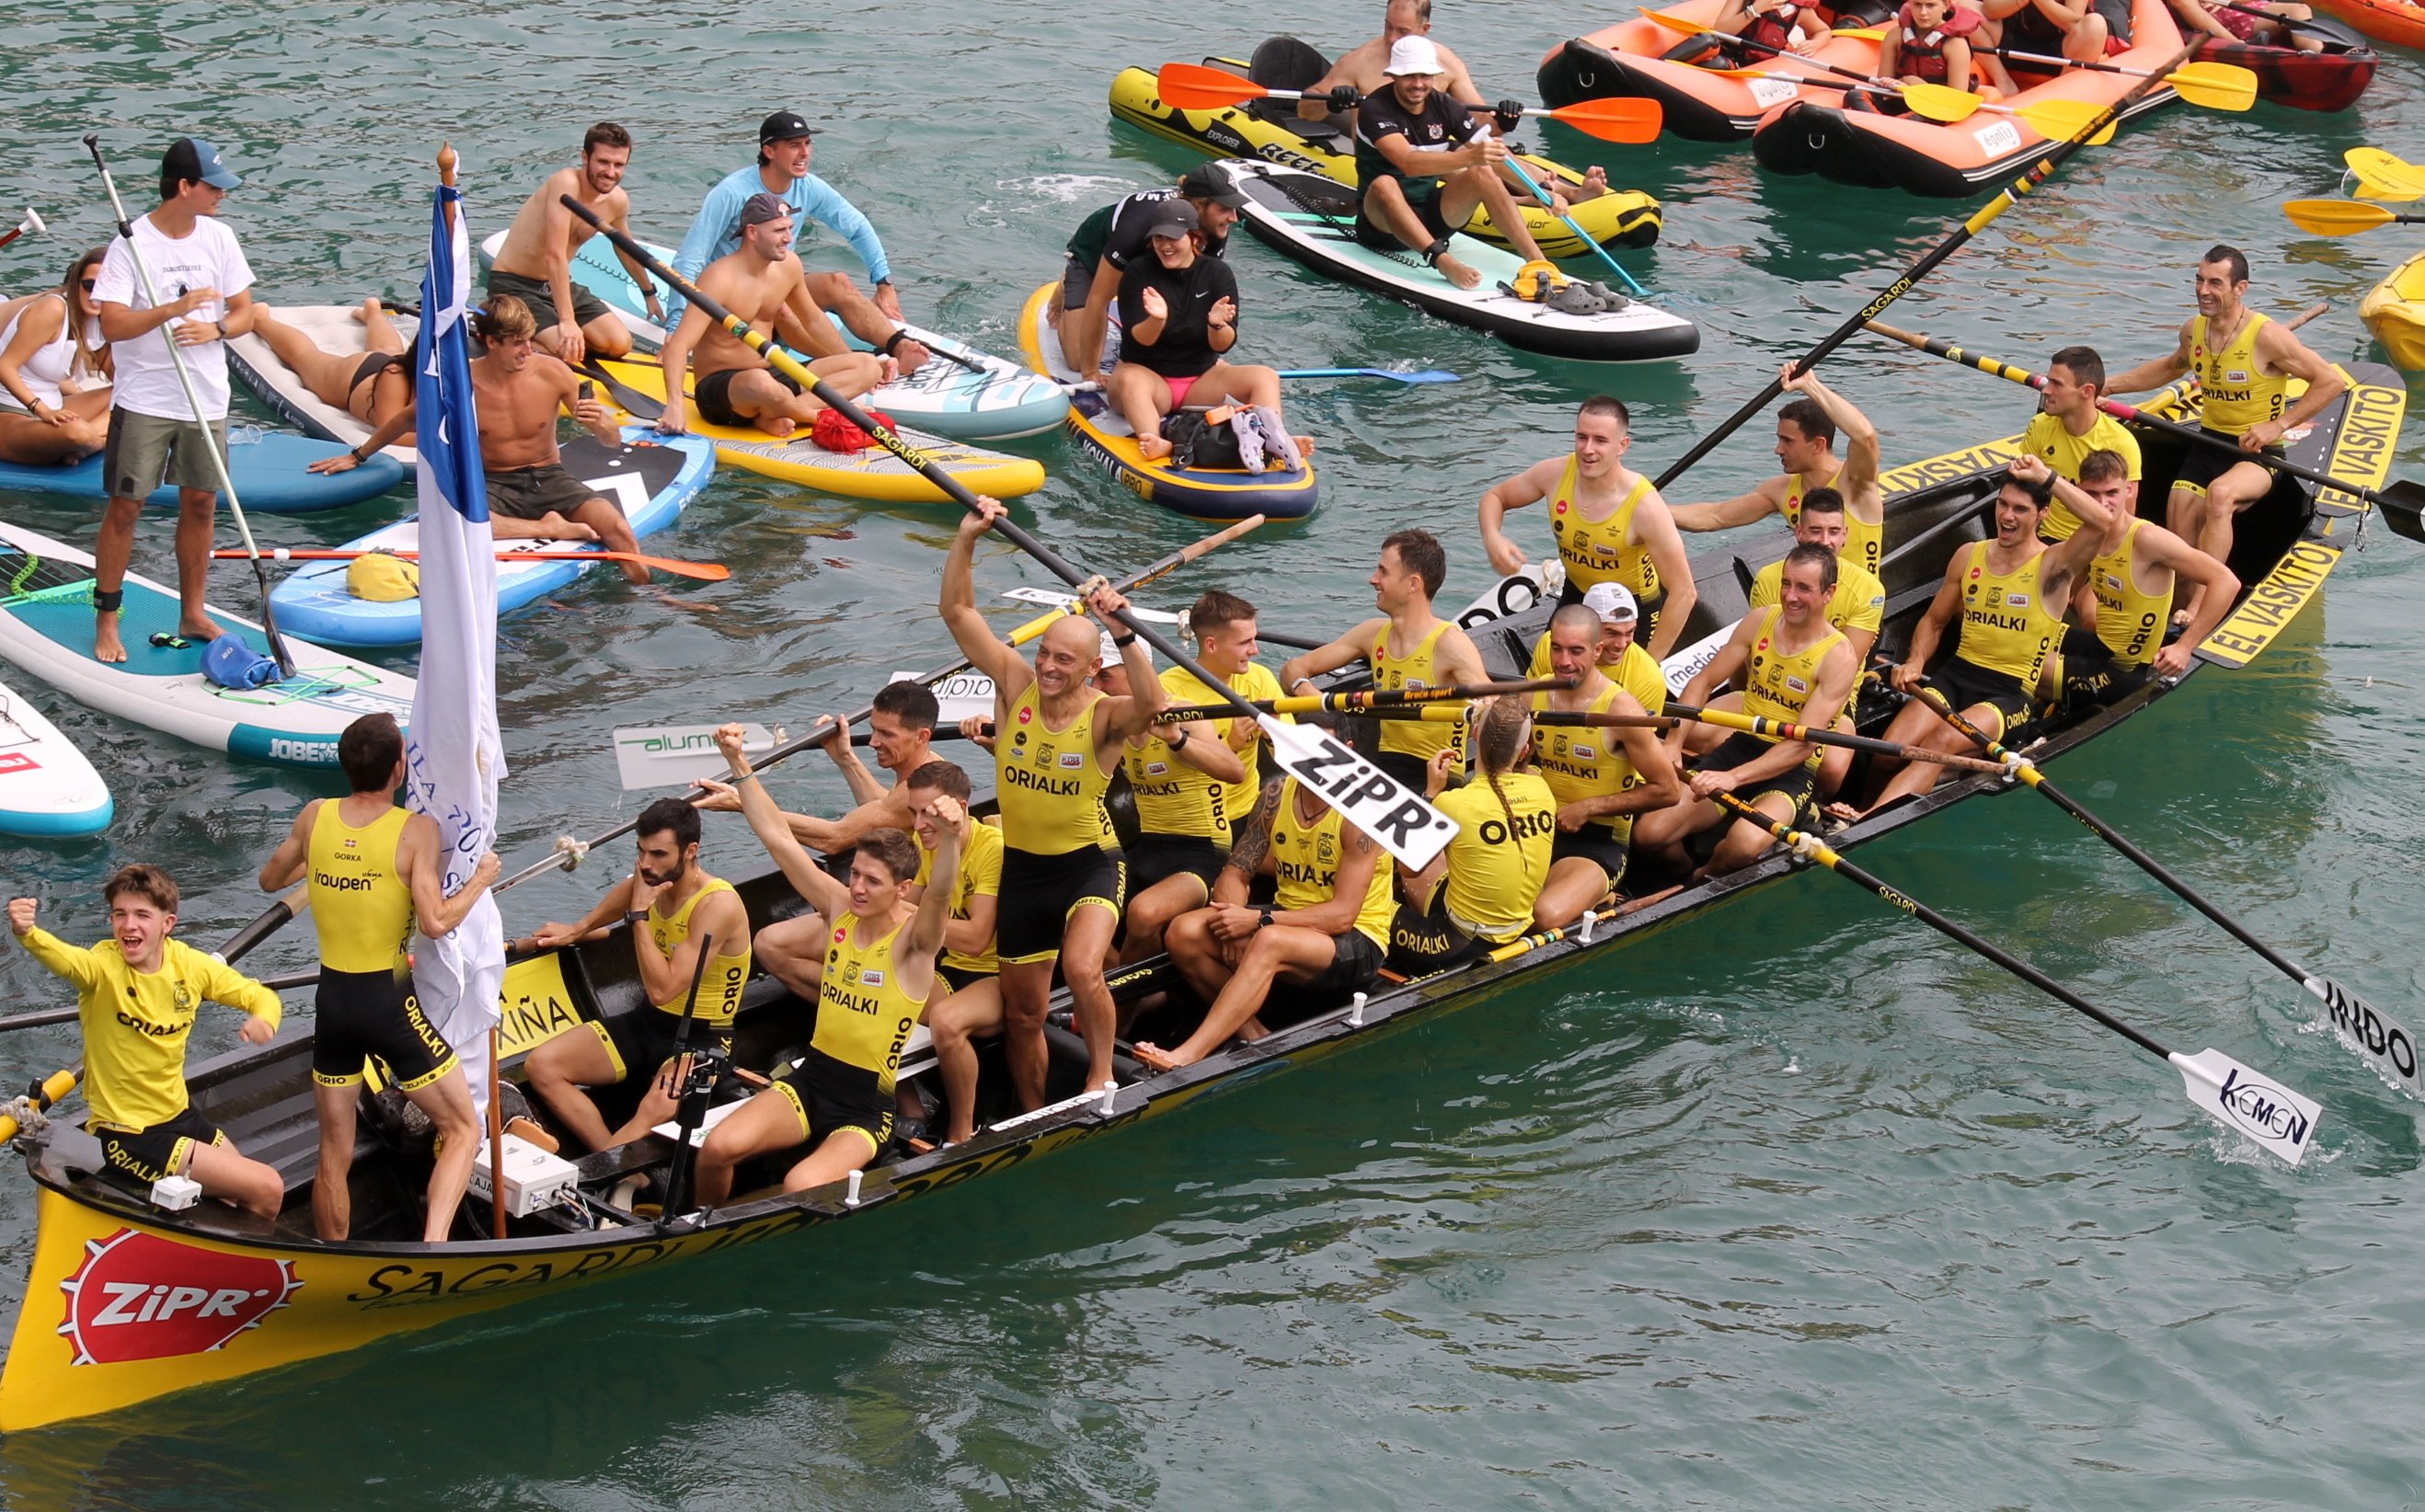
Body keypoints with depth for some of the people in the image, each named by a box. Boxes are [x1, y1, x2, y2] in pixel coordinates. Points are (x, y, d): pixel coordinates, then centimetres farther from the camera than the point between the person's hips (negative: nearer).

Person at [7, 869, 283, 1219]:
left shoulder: (188, 964, -5)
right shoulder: (104, 966, -20)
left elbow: (260, 996, 4)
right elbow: (63, 959, -43)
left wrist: (263, 1019, -21)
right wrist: (25, 932, -66)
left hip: (179, 1115, 6)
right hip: (130, 1135, -6)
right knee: (268, 1190, -9)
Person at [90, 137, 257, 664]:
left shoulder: (218, 238, 3)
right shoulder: (131, 244, -12)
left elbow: (245, 312, 7)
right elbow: (113, 326, -17)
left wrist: (215, 328, -15)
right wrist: (174, 309, -29)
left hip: (206, 398, 5)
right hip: (144, 399, -5)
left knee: (201, 503, 11)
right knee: (125, 507, -1)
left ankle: (192, 614, 24)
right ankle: (106, 620, 7)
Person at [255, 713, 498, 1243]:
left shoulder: (314, 818, 0)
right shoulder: (416, 830, -13)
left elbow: (270, 880, 16)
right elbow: (435, 921, -19)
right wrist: (481, 880, -3)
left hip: (331, 1000, 5)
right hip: (390, 1002, -5)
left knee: (334, 1156, 15)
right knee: (462, 1129, 7)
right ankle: (433, 1245, -13)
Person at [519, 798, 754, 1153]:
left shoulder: (718, 904, -21)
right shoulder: (646, 883, 0)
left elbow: (662, 989, -27)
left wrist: (639, 914, -22)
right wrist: (573, 932, 7)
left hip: (703, 1036, -8)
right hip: (650, 1022, 8)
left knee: (657, 1108, -38)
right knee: (541, 1065, -9)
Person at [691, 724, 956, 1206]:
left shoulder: (914, 939, -12)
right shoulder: (841, 909, 3)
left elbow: (940, 892, -35)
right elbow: (779, 838, 3)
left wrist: (949, 838, -56)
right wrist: (737, 762, -3)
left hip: (867, 1109, -5)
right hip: (810, 1081, 5)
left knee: (800, 1186, -32)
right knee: (718, 1147, -21)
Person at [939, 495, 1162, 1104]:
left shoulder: (1104, 716, -17)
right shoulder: (1015, 684, -6)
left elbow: (1151, 704, -41)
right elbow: (957, 610, -8)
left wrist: (1123, 631, -50)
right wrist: (967, 538, -20)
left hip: (1089, 864, -4)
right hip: (1022, 866, 4)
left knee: (1082, 972, -29)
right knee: (1023, 1012, 12)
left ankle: (1101, 1075, -3)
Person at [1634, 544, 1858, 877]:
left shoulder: (1838, 656, -13)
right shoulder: (1759, 623, 2)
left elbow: (1802, 745, -21)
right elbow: (1703, 682, 8)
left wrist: (1733, 777, -31)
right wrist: (1673, 743, -9)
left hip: (1791, 771, -5)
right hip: (1739, 747, 5)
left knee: (1745, 843, -36)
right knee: (1649, 832, -14)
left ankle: (1705, 880, -1)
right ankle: (1688, 875, 19)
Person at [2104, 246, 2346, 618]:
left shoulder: (2266, 336, -15)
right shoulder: (2194, 331, 4)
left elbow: (2333, 381, -11)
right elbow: (2170, 367, 29)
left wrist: (2279, 425, -17)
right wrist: (2107, 387, 22)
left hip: (2258, 453, -6)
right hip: (2208, 444, 6)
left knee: (2220, 494, -36)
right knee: (2178, 530, -14)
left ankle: (2199, 606, -40)